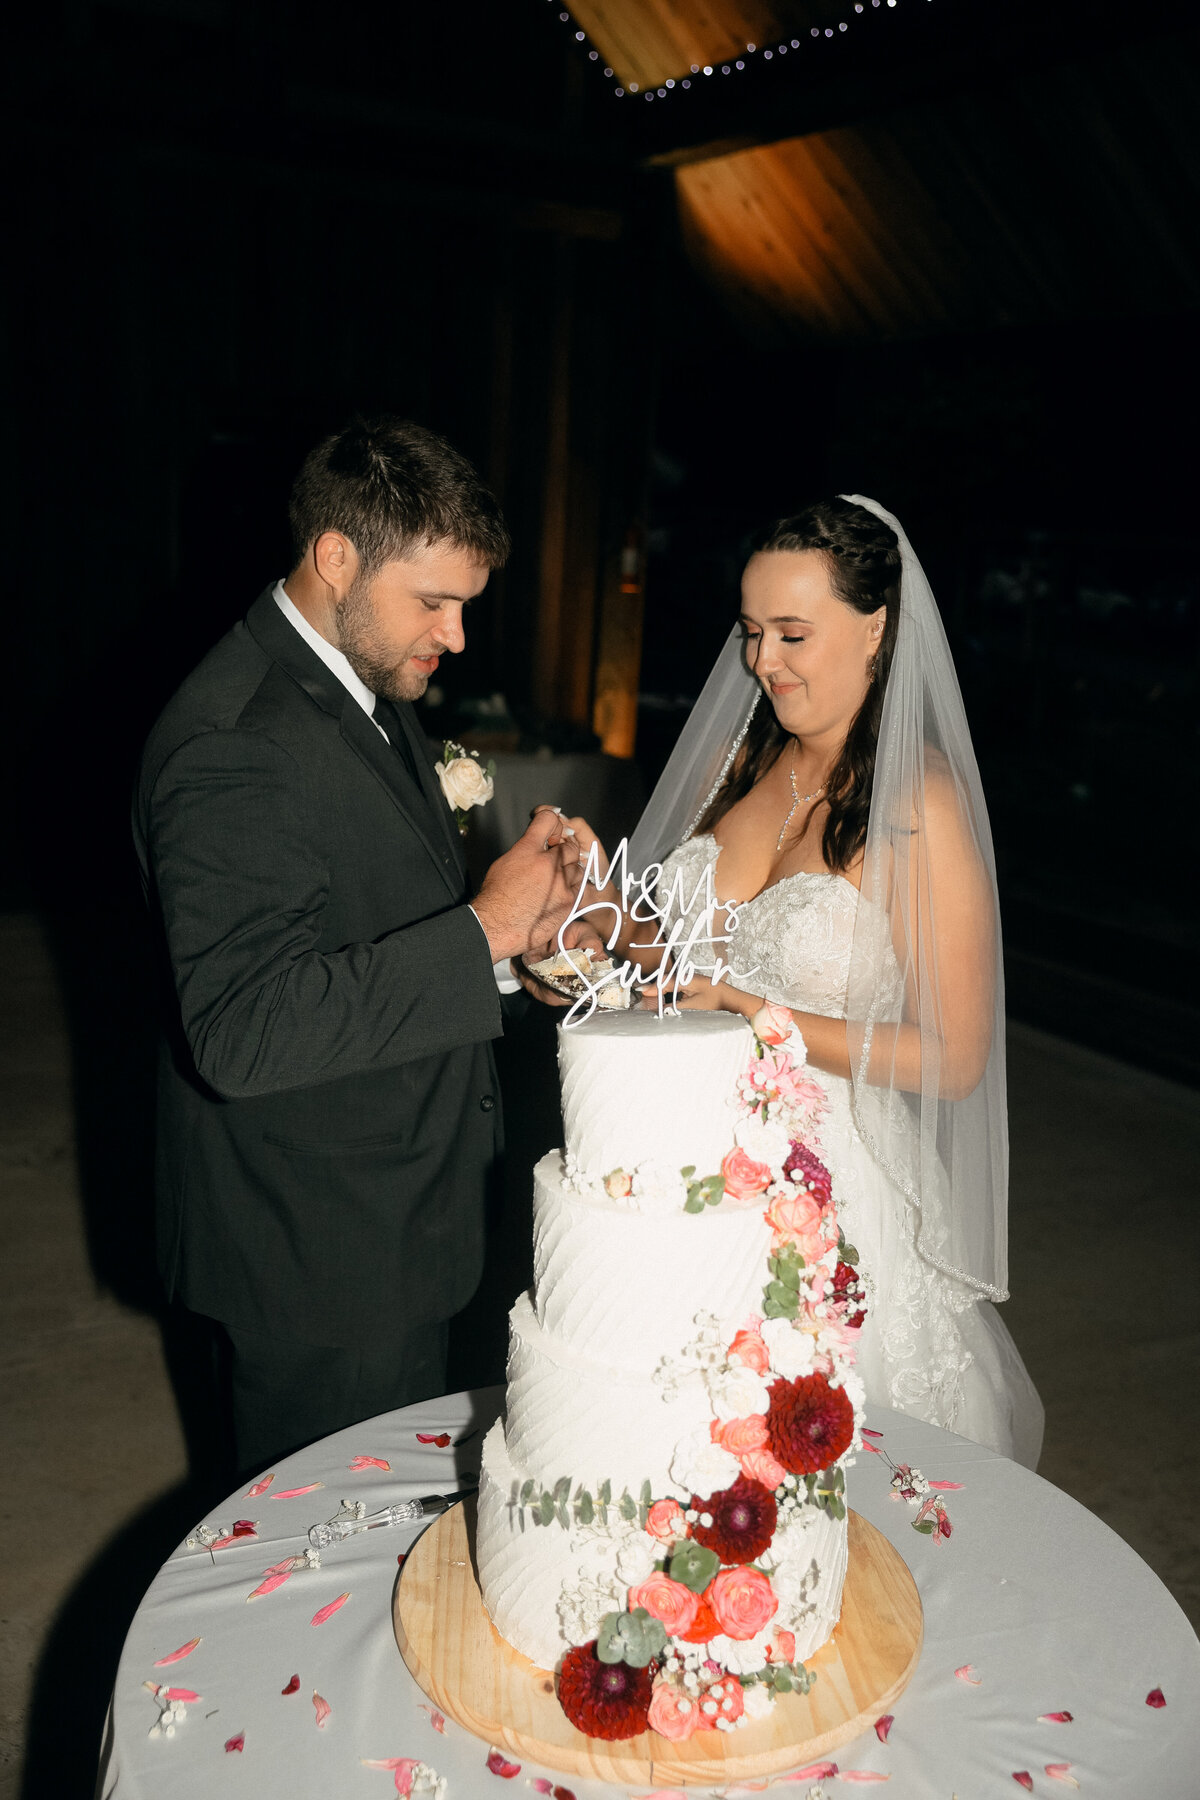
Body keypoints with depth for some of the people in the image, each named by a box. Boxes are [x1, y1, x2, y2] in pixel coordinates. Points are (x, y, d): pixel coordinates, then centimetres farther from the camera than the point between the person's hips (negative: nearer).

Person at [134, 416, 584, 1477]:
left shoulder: (369, 686, 8)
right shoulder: (232, 745, -25)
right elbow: (242, 1032, -33)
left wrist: (510, 918, -1)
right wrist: (483, 931, -29)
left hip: (397, 1220, 9)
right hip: (318, 1263, -9)